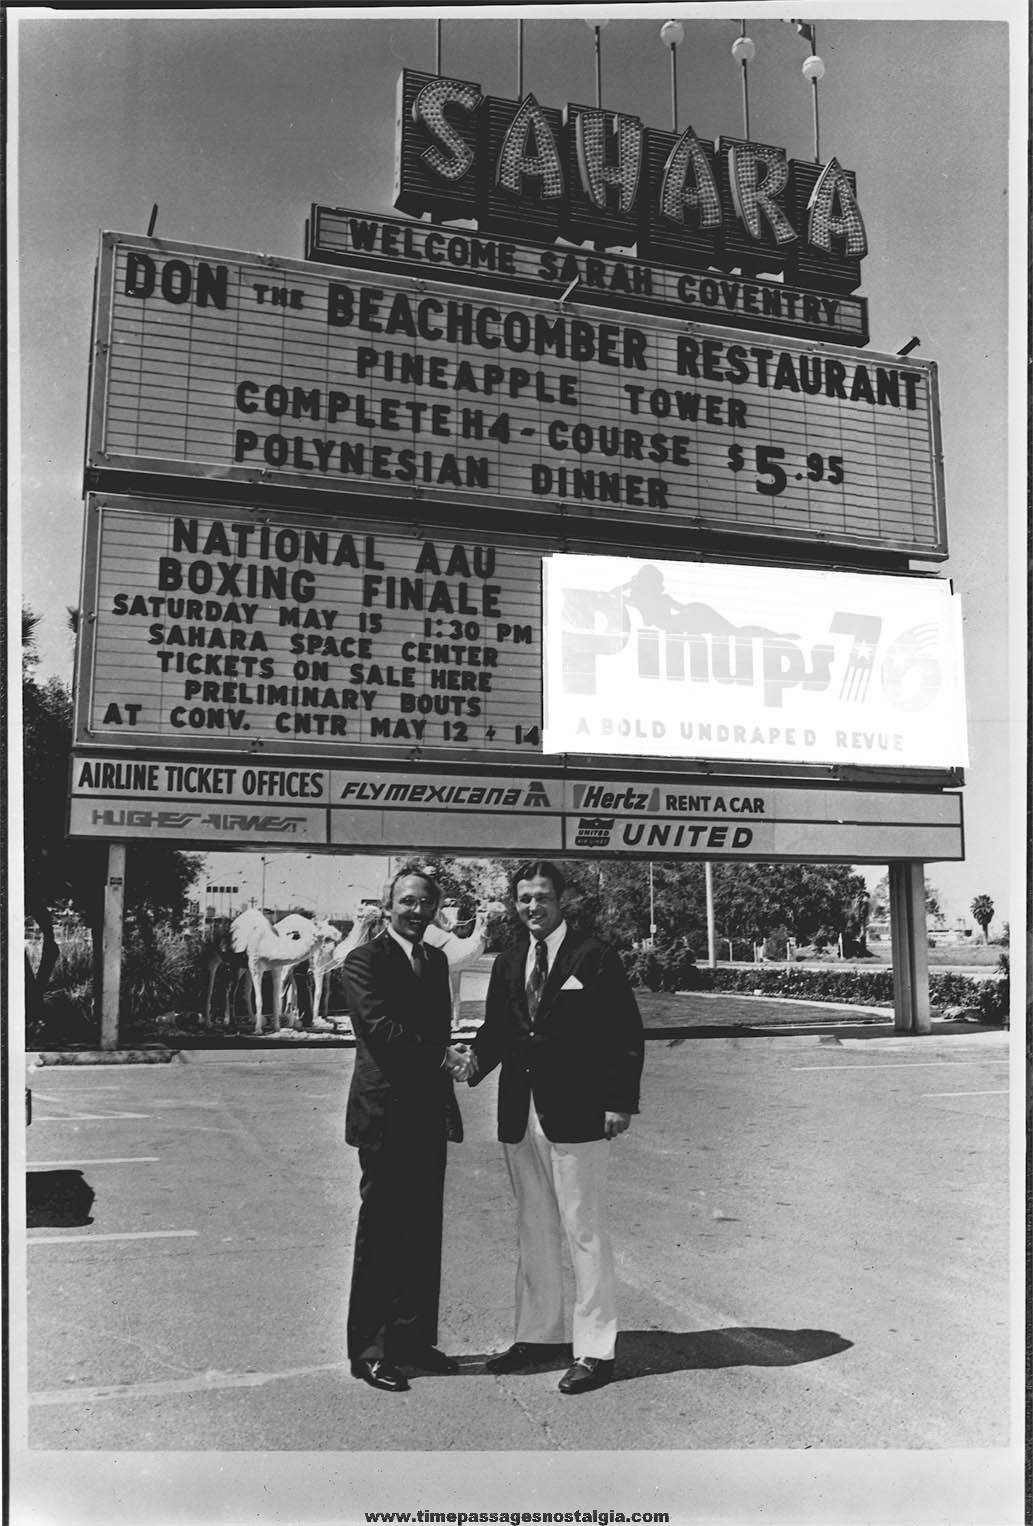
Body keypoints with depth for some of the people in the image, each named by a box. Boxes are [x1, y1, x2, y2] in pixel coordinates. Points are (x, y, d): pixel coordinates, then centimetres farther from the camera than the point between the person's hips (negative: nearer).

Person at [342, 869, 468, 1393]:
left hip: (430, 1113, 7)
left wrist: (446, 1058, 0)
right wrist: (440, 1056, -20)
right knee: (381, 1232, 0)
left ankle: (414, 1339, 24)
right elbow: (380, 1028, -18)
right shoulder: (365, 960, -8)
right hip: (386, 1116, -7)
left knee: (423, 1231, 13)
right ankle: (369, 1351, 11)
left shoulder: (435, 960, 16)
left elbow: (440, 1028, 16)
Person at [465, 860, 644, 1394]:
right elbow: (496, 1029, 13)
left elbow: (627, 1034, -7)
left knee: (584, 1233, 1)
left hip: (575, 1115, -6)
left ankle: (594, 1351, 11)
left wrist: (620, 1103, -13)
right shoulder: (507, 964, 12)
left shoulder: (594, 957, -6)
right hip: (519, 1115, 6)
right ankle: (537, 1335, 30)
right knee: (532, 1231, 16)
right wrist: (474, 1062, -8)